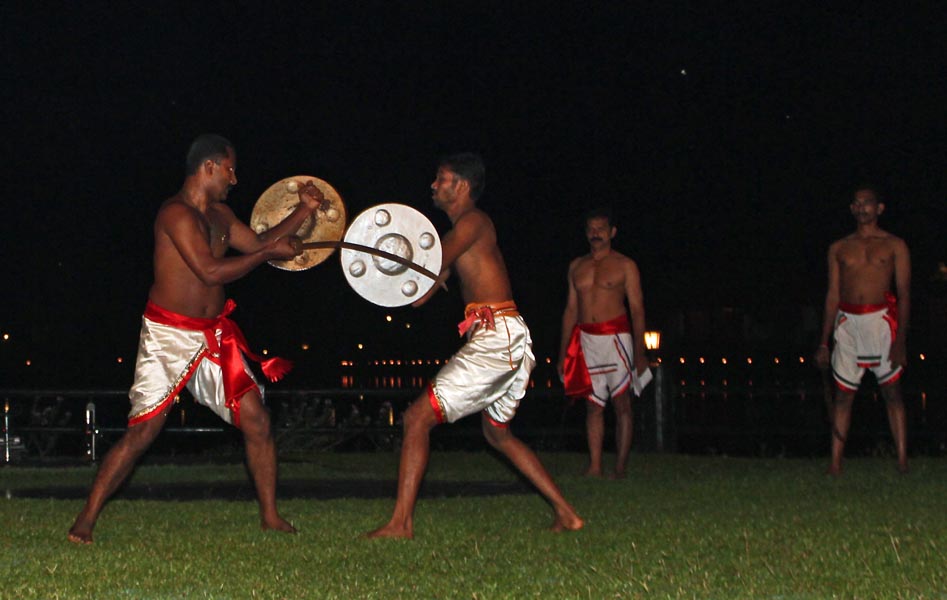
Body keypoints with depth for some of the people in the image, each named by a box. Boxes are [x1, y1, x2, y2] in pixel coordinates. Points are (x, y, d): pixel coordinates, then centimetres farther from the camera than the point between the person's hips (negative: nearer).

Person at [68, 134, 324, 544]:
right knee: (143, 431, -10)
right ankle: (85, 521, 0)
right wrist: (270, 253, -14)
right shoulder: (176, 213, -15)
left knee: (256, 421, 0)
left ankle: (270, 516, 12)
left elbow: (258, 243, 25)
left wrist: (304, 211, 17)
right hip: (170, 335, -8)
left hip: (214, 335, 8)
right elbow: (211, 271, -22)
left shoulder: (219, 214, 13)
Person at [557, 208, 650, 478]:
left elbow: (637, 309, 0)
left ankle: (621, 467, -6)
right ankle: (594, 466, -1)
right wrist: (563, 352, 12)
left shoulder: (625, 265, 3)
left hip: (615, 337, -4)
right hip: (585, 339, 4)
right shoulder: (576, 266, 15)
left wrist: (639, 352, -7)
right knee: (593, 405, 1)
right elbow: (571, 309, 18)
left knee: (621, 403, -5)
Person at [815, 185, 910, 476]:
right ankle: (835, 465, 1)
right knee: (843, 394, 1)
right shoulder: (839, 248, 13)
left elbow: (904, 295, 0)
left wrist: (900, 339, -10)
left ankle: (902, 463, -1)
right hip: (847, 323, 3)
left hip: (881, 320, -3)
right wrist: (823, 342, 11)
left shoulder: (894, 246, 4)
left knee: (892, 392, -2)